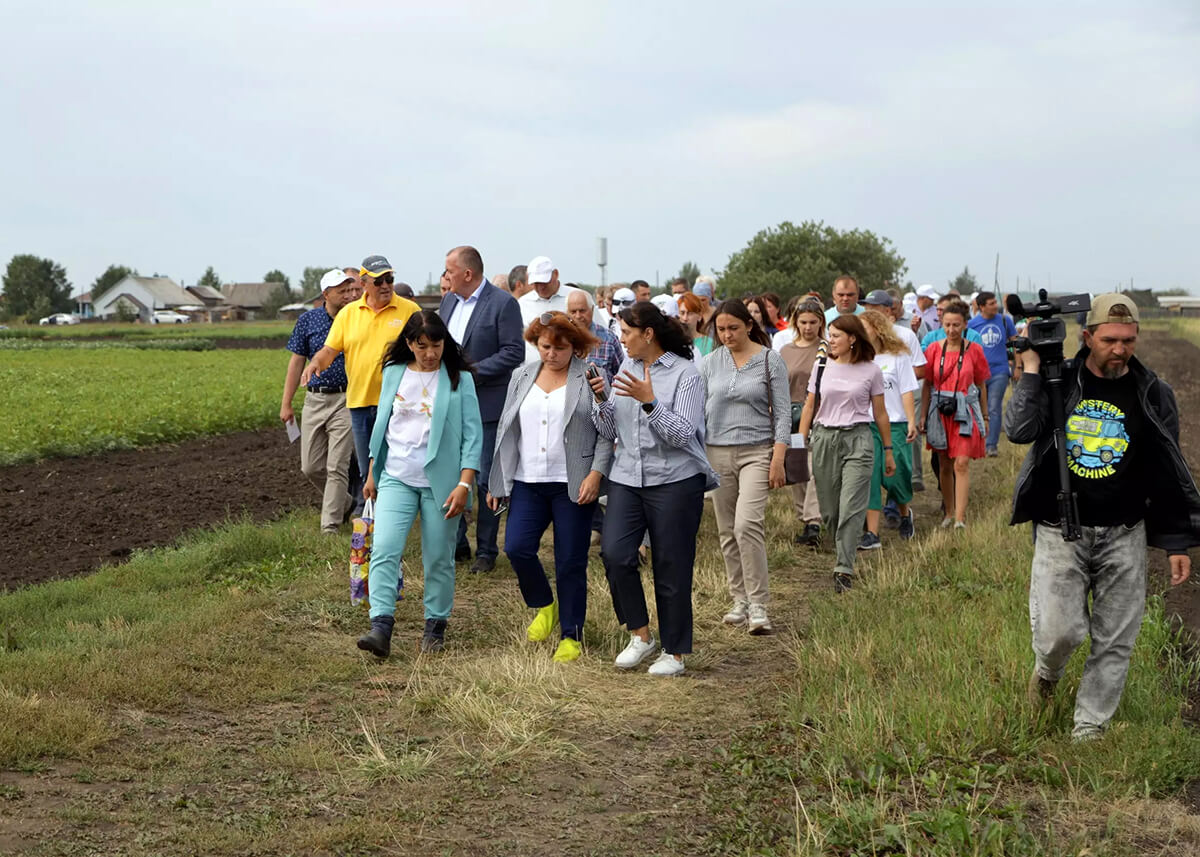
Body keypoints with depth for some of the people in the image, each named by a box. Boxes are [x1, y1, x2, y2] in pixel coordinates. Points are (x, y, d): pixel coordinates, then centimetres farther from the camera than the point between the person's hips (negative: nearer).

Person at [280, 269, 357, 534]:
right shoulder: (308, 320, 4)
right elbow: (297, 362, 7)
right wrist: (286, 403, 5)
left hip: (345, 400, -3)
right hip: (314, 400, 3)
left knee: (337, 468, -7)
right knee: (311, 467, 7)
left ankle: (330, 524, -1)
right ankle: (346, 504, 29)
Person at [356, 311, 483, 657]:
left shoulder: (459, 379, -3)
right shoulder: (394, 373, 7)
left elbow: (472, 434, -4)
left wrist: (464, 484, -13)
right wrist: (371, 474, 18)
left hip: (440, 481, -2)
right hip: (396, 478, 2)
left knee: (439, 558, 5)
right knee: (384, 550, -13)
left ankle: (435, 627, 20)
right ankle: (381, 628, -17)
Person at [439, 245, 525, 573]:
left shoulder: (502, 304, -10)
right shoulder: (449, 301, 12)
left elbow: (514, 353, -15)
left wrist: (471, 371, -19)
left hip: (485, 405, -7)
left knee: (486, 481, 1)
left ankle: (486, 551, 10)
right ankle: (456, 543, 21)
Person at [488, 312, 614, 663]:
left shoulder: (591, 378, -2)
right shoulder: (523, 377, 12)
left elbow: (608, 432, -4)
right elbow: (506, 429, 16)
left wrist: (596, 473, -14)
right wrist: (497, 482, 14)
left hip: (573, 485, -4)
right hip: (527, 482, 4)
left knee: (570, 561, 0)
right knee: (516, 548, -11)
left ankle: (572, 636, 13)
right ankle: (544, 606, 17)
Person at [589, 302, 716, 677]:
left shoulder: (685, 373, -7)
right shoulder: (626, 369, 12)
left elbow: (683, 434, -15)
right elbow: (609, 431, 14)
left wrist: (649, 401, -25)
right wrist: (601, 400, -4)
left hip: (675, 481, -5)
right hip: (627, 479, 5)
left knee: (671, 569, 1)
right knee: (614, 553, -13)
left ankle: (674, 652, 15)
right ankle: (640, 635, 4)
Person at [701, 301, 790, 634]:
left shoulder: (770, 360, -2)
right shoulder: (711, 363, 7)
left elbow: (783, 412, -3)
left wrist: (778, 459, -10)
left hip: (756, 451, -4)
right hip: (717, 453, 4)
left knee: (747, 525, -18)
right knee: (727, 531, 7)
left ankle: (758, 606, -14)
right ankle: (739, 600, 19)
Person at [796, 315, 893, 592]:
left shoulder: (870, 371, 2)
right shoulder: (822, 368, 8)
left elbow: (880, 413, 7)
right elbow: (810, 407, 12)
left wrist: (888, 450, 10)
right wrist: (801, 442, 6)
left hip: (857, 439, -3)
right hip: (824, 437, 3)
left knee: (851, 507, -12)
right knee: (829, 508, 6)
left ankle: (844, 569, -12)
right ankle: (846, 550, 30)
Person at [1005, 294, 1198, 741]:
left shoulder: (1152, 394, 2)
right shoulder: (1058, 382, 0)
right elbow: (1018, 430, -15)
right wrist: (1030, 370, -13)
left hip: (1123, 536, 2)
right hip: (1060, 532, -1)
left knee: (1115, 640, 5)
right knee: (1059, 631, -9)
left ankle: (1089, 728, 21)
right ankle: (1047, 672, 27)